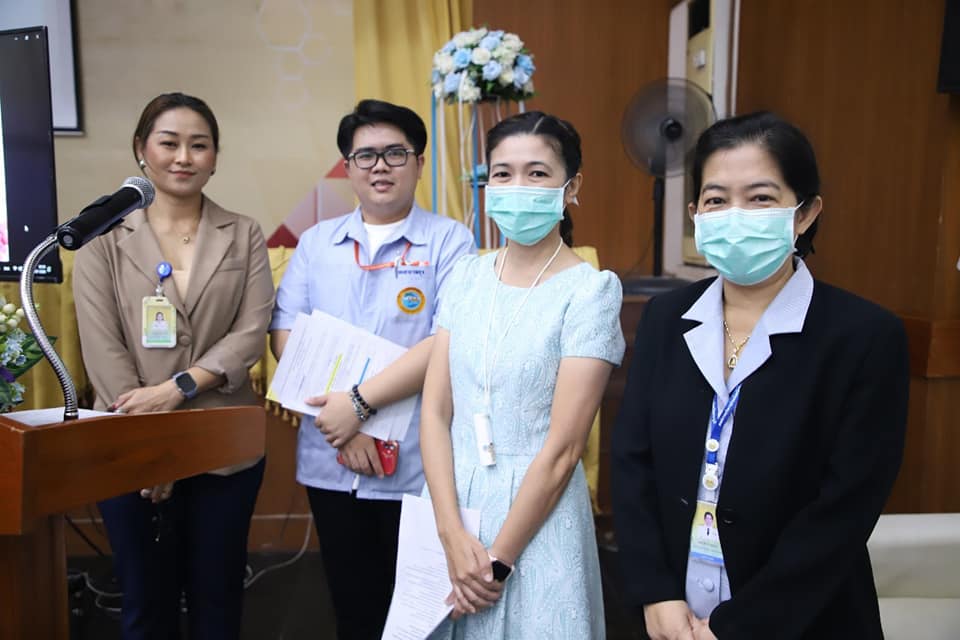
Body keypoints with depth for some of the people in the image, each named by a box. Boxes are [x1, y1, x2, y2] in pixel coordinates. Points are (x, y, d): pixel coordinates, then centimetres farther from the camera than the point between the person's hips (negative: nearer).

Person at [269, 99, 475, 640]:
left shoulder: (448, 241, -4)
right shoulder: (317, 242, 8)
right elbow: (285, 335, 1)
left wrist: (360, 402, -18)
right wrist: (341, 423, -11)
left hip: (416, 467, -3)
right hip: (330, 462, 4)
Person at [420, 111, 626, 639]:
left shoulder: (591, 290, -12)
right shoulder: (468, 275, 1)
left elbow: (563, 447, -15)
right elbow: (435, 411, -2)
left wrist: (498, 561, -12)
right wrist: (452, 535, -10)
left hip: (536, 516, -4)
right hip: (452, 504, 4)